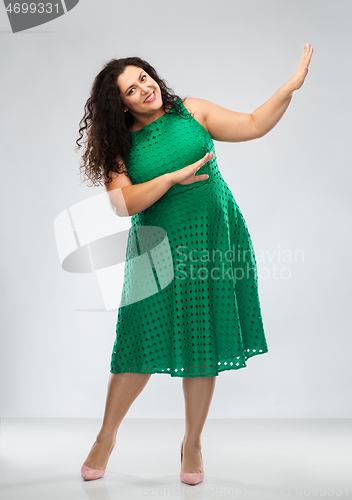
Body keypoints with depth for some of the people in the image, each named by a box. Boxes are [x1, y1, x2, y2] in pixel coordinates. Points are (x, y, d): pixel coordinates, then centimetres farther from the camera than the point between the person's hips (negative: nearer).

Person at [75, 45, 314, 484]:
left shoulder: (192, 112, 8)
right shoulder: (121, 146, 3)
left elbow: (253, 125, 5)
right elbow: (121, 203, -10)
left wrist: (291, 86, -4)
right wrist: (173, 177, -16)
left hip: (213, 241, 1)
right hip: (159, 250, -1)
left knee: (204, 348, 5)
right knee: (143, 345, -1)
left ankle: (192, 442, 22)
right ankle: (107, 436, 22)